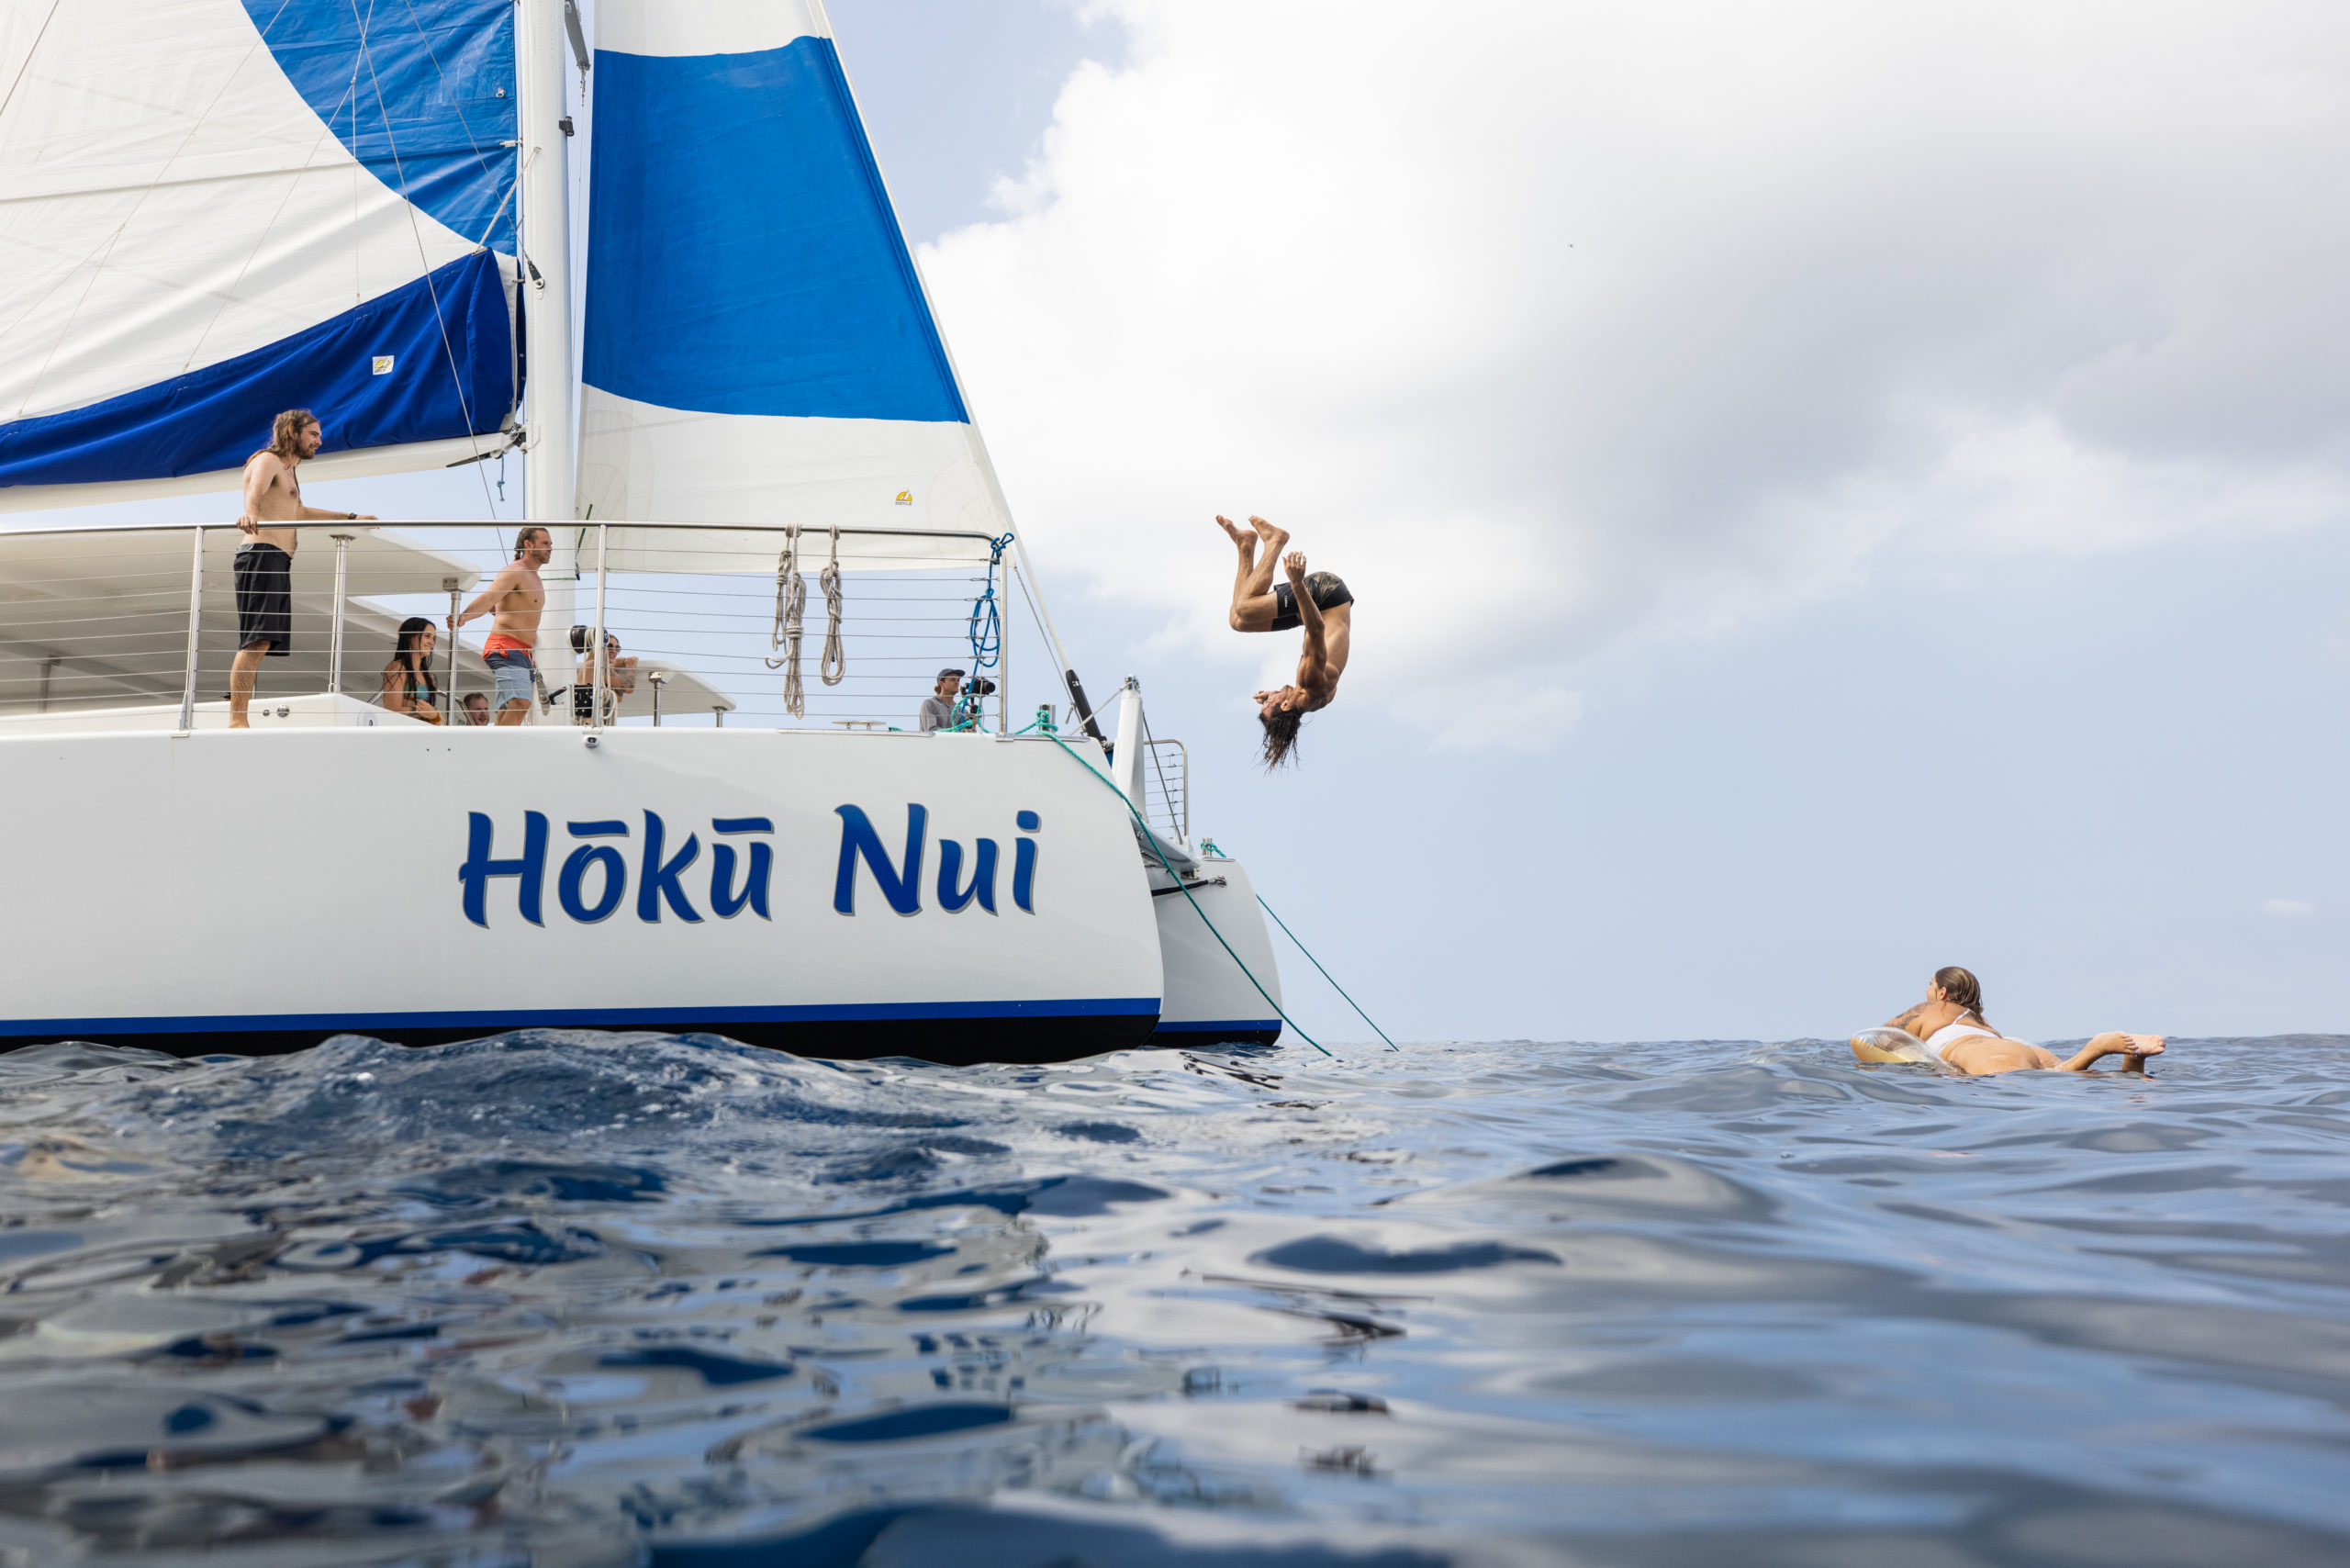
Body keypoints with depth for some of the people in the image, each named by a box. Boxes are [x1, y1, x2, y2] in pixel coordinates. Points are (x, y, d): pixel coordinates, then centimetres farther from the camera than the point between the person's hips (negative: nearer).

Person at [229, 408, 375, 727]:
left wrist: (351, 518, 54)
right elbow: (254, 490, -25)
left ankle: (238, 720, 1)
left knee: (259, 645, 3)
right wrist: (249, 514, -48)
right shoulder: (268, 460, -1)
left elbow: (301, 513, 47)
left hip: (278, 563, 10)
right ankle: (237, 721, -25)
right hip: (262, 555, -10)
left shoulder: (288, 470, 29)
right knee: (256, 642, -19)